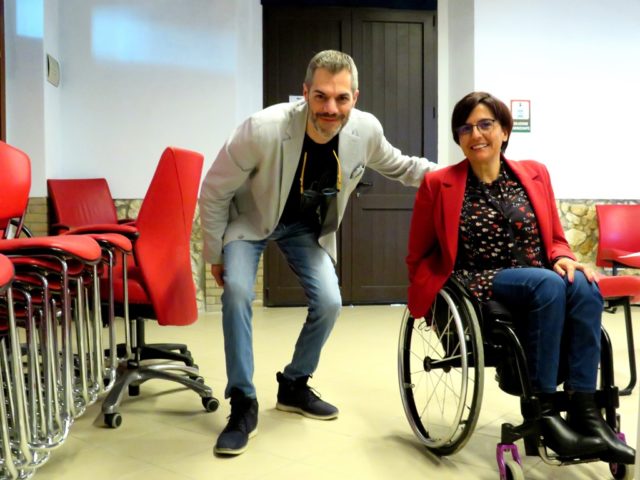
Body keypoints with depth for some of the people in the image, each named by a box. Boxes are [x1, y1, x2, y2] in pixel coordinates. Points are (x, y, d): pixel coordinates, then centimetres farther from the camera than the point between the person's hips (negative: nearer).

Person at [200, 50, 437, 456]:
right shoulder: (262, 130, -35)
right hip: (250, 220, -3)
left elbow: (397, 166, 2)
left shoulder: (366, 130, -23)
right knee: (237, 292, -26)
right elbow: (214, 193, -20)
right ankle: (243, 404, -10)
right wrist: (215, 255, -11)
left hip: (307, 225, 4)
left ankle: (294, 386, 18)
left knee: (329, 303, -8)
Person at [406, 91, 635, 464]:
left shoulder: (535, 174, 11)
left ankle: (585, 411, -26)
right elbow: (419, 257, 10)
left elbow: (556, 239, 15)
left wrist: (564, 259, -6)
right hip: (479, 284, -3)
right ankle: (544, 411, -25)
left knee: (584, 286, -30)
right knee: (549, 285, -32)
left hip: (541, 283, 4)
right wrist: (435, 300, -1)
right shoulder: (439, 184, 2)